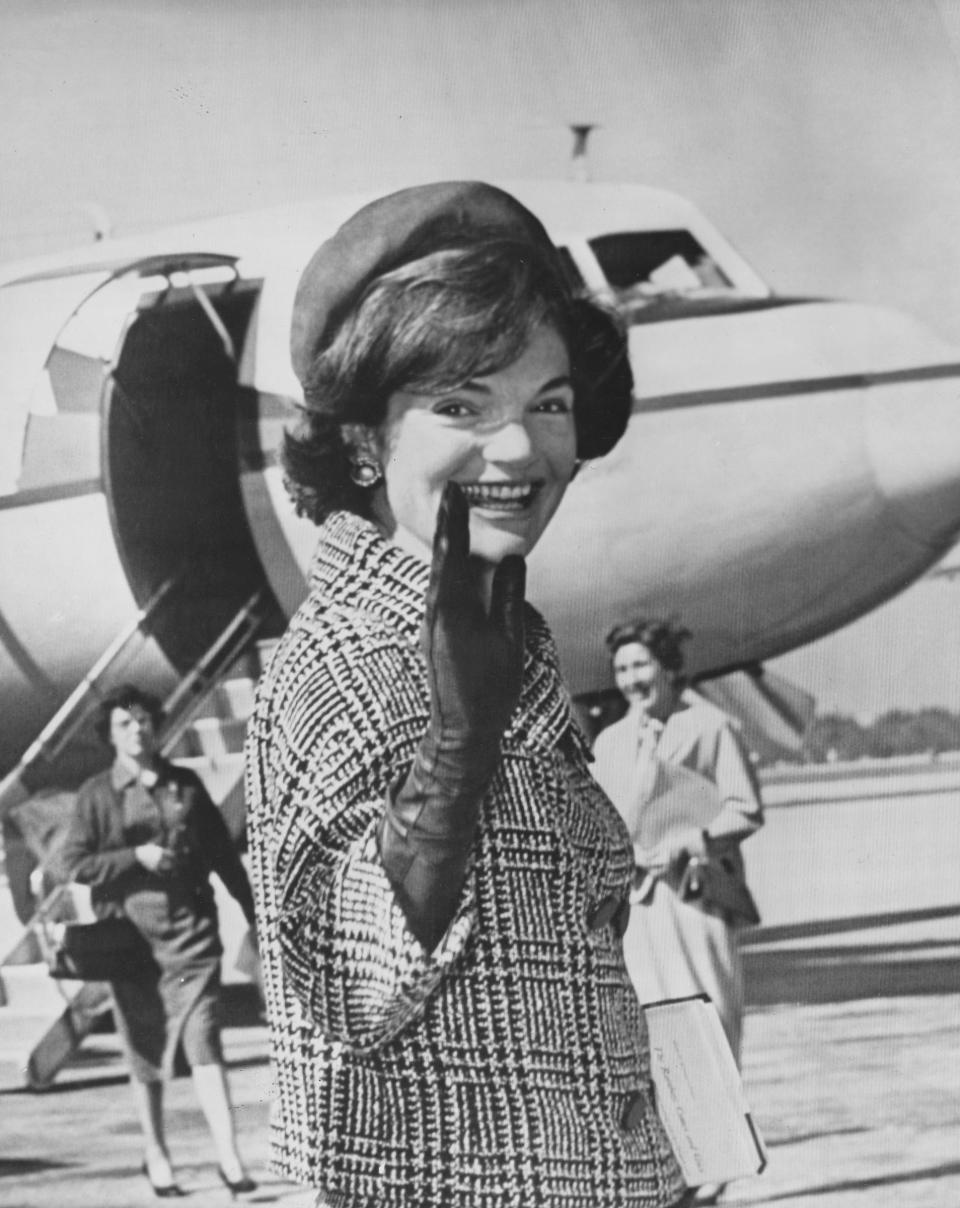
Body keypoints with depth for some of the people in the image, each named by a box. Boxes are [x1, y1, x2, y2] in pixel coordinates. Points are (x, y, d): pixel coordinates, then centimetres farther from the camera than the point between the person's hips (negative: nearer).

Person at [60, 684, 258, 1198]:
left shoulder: (185, 785, 9)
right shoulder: (97, 794, 3)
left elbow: (223, 854, 13)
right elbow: (74, 863, -2)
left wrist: (255, 915, 12)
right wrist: (137, 857, -13)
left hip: (191, 930, 1)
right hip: (131, 936, 0)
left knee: (203, 1043, -9)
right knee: (145, 1055, 8)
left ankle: (229, 1156, -13)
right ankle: (155, 1156, 22)